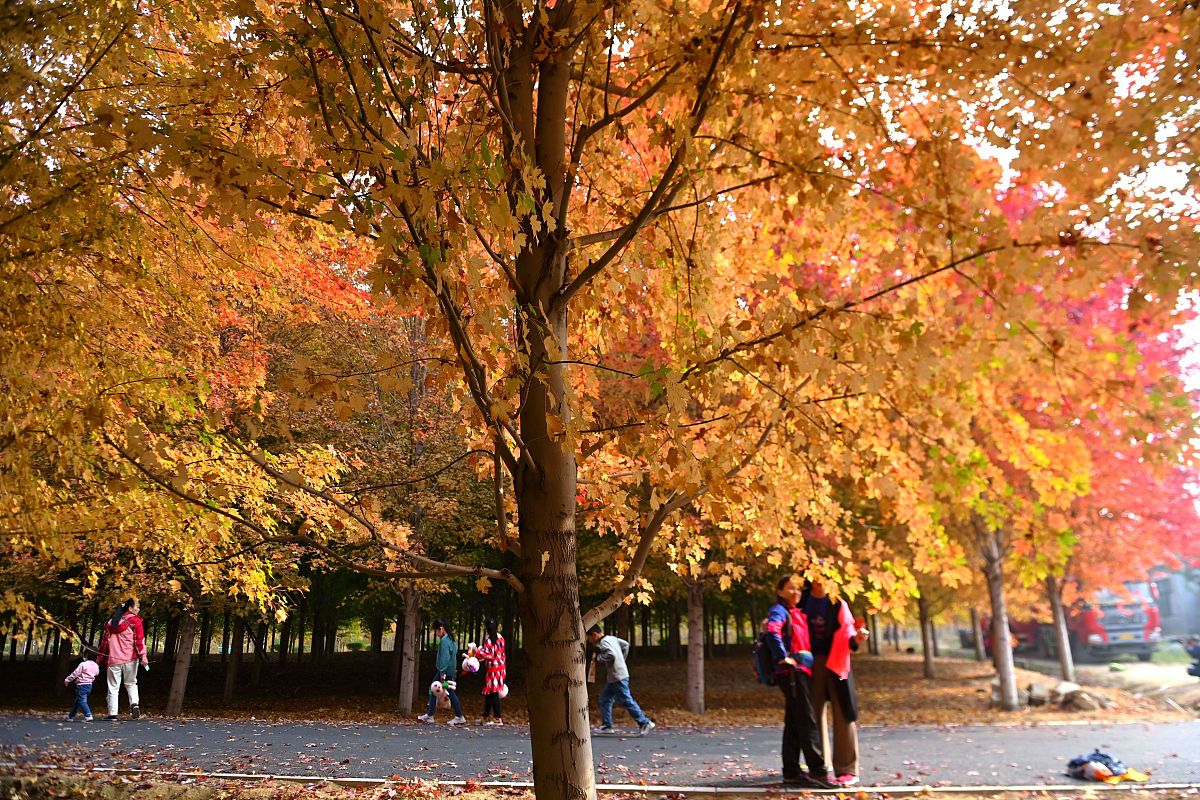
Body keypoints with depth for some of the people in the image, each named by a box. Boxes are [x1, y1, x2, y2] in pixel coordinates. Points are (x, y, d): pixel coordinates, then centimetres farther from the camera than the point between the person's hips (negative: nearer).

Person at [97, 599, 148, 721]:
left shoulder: (111, 622, 13)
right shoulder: (135, 620, -1)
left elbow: (104, 640, 16)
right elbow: (139, 639, -11)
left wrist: (100, 657, 25)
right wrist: (143, 655, -15)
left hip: (113, 659, 2)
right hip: (130, 658, -2)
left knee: (113, 687, 8)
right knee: (131, 683, 11)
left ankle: (112, 714, 5)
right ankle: (134, 704, -11)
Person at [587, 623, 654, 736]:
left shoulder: (603, 642, -15)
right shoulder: (611, 638, 12)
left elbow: (611, 655, -30)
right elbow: (625, 644, 22)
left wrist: (599, 657, -14)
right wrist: (621, 660, 22)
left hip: (618, 677, -10)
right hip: (613, 677, 10)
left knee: (627, 701, -6)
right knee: (604, 700, 13)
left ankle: (645, 723, -1)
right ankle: (607, 726, 17)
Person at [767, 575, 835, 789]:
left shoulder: (798, 613, 20)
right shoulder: (779, 611, -7)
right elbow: (772, 632, -26)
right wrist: (783, 658, -25)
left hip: (802, 672, 9)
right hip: (791, 672, -9)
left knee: (794, 724, 10)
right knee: (807, 721, -10)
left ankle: (791, 773, 15)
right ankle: (818, 771, -9)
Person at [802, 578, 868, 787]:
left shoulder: (838, 603, 5)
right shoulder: (802, 602, 6)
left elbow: (846, 631, 4)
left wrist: (856, 638, -17)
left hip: (836, 664, -1)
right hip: (811, 665, 1)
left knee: (842, 715, -3)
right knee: (814, 716, 7)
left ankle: (847, 770, 2)